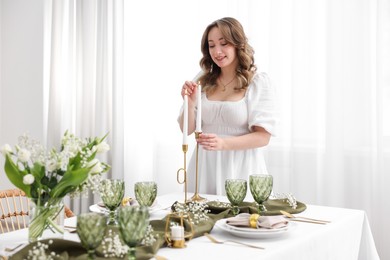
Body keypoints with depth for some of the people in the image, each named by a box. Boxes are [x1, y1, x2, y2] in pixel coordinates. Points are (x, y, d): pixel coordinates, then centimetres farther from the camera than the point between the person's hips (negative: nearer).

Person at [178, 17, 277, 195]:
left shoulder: (258, 82, -5)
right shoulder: (202, 81, 5)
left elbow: (263, 137, -10)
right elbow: (187, 130, 7)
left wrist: (223, 143, -24)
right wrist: (190, 104, -13)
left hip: (240, 169, -3)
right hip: (205, 167, 3)